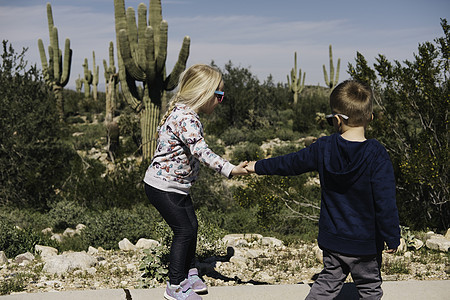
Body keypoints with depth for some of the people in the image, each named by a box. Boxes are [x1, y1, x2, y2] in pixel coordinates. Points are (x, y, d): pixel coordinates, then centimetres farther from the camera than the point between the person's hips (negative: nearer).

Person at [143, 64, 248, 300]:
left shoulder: (184, 112, 6)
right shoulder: (186, 118, -26)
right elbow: (201, 151, -36)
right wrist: (230, 170, -40)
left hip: (177, 185, 10)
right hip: (163, 186, -10)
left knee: (191, 226, 16)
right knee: (184, 231, -3)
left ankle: (189, 274, 33)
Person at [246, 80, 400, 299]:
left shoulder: (323, 148, -8)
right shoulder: (377, 155, -19)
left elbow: (290, 163, 5)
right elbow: (385, 203, -19)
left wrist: (258, 167, 22)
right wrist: (392, 238, -7)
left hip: (332, 239, 4)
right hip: (366, 243, -3)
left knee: (328, 281, 20)